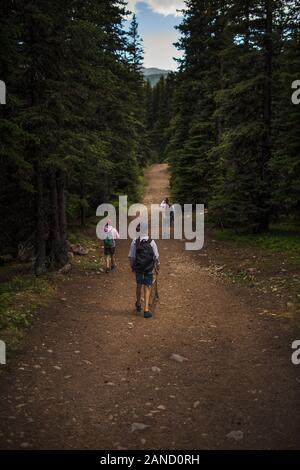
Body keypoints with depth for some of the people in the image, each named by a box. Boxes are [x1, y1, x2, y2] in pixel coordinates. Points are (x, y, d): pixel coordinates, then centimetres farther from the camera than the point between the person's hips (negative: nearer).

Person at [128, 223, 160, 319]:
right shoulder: (151, 242, -9)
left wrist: (132, 266, 12)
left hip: (137, 267, 2)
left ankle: (138, 304, 40)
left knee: (139, 285, 22)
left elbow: (131, 256, -3)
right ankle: (146, 310, -3)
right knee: (147, 287, 3)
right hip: (149, 268, -2)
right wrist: (157, 264, 14)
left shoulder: (134, 242, -7)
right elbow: (156, 256, -3)